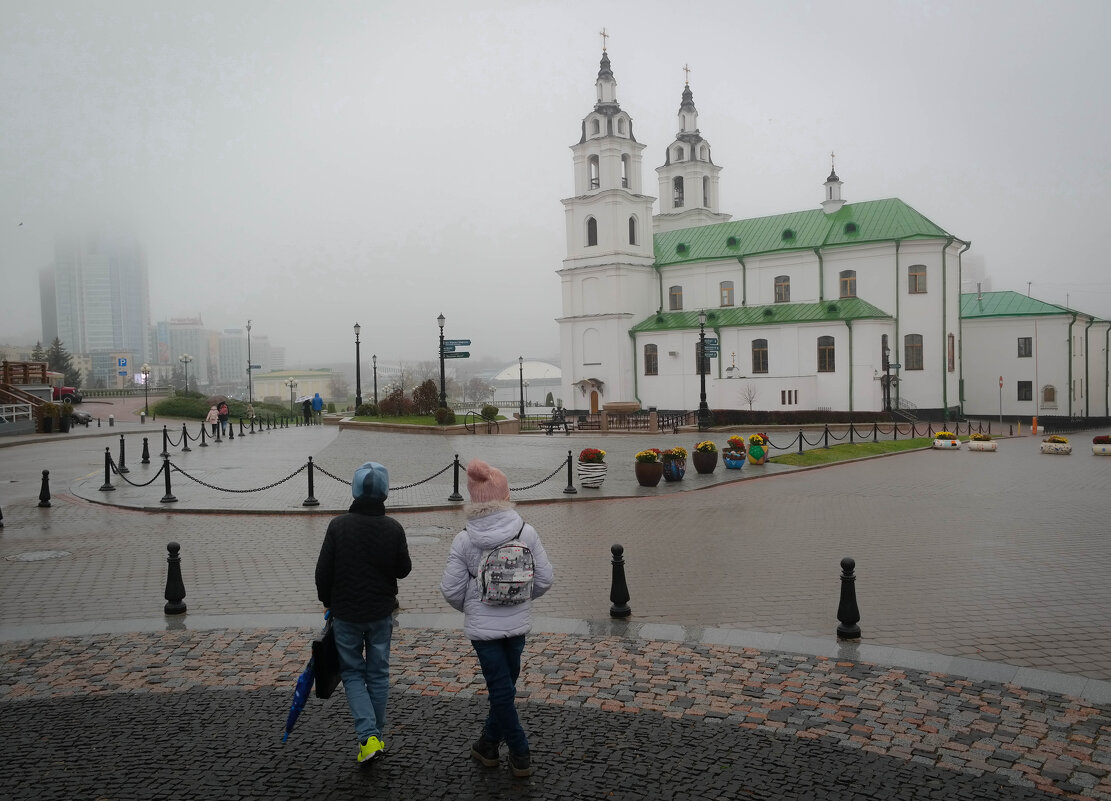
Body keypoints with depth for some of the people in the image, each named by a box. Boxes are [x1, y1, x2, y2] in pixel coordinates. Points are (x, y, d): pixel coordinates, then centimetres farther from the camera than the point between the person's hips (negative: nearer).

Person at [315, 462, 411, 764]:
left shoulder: (338, 526, -12)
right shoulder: (393, 528, -10)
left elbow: (323, 570, -7)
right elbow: (403, 569, -1)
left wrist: (327, 602, 10)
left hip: (346, 613, -1)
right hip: (381, 613, 1)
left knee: (352, 673, 12)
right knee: (378, 674, 15)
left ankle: (368, 736, -3)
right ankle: (376, 736, 23)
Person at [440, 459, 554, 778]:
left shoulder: (464, 540, -15)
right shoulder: (526, 532, -11)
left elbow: (451, 590, -10)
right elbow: (545, 578, -6)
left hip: (482, 626, -2)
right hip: (518, 623, 2)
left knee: (501, 689, 9)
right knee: (504, 685, 20)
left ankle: (520, 755, 18)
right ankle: (489, 743, 34)